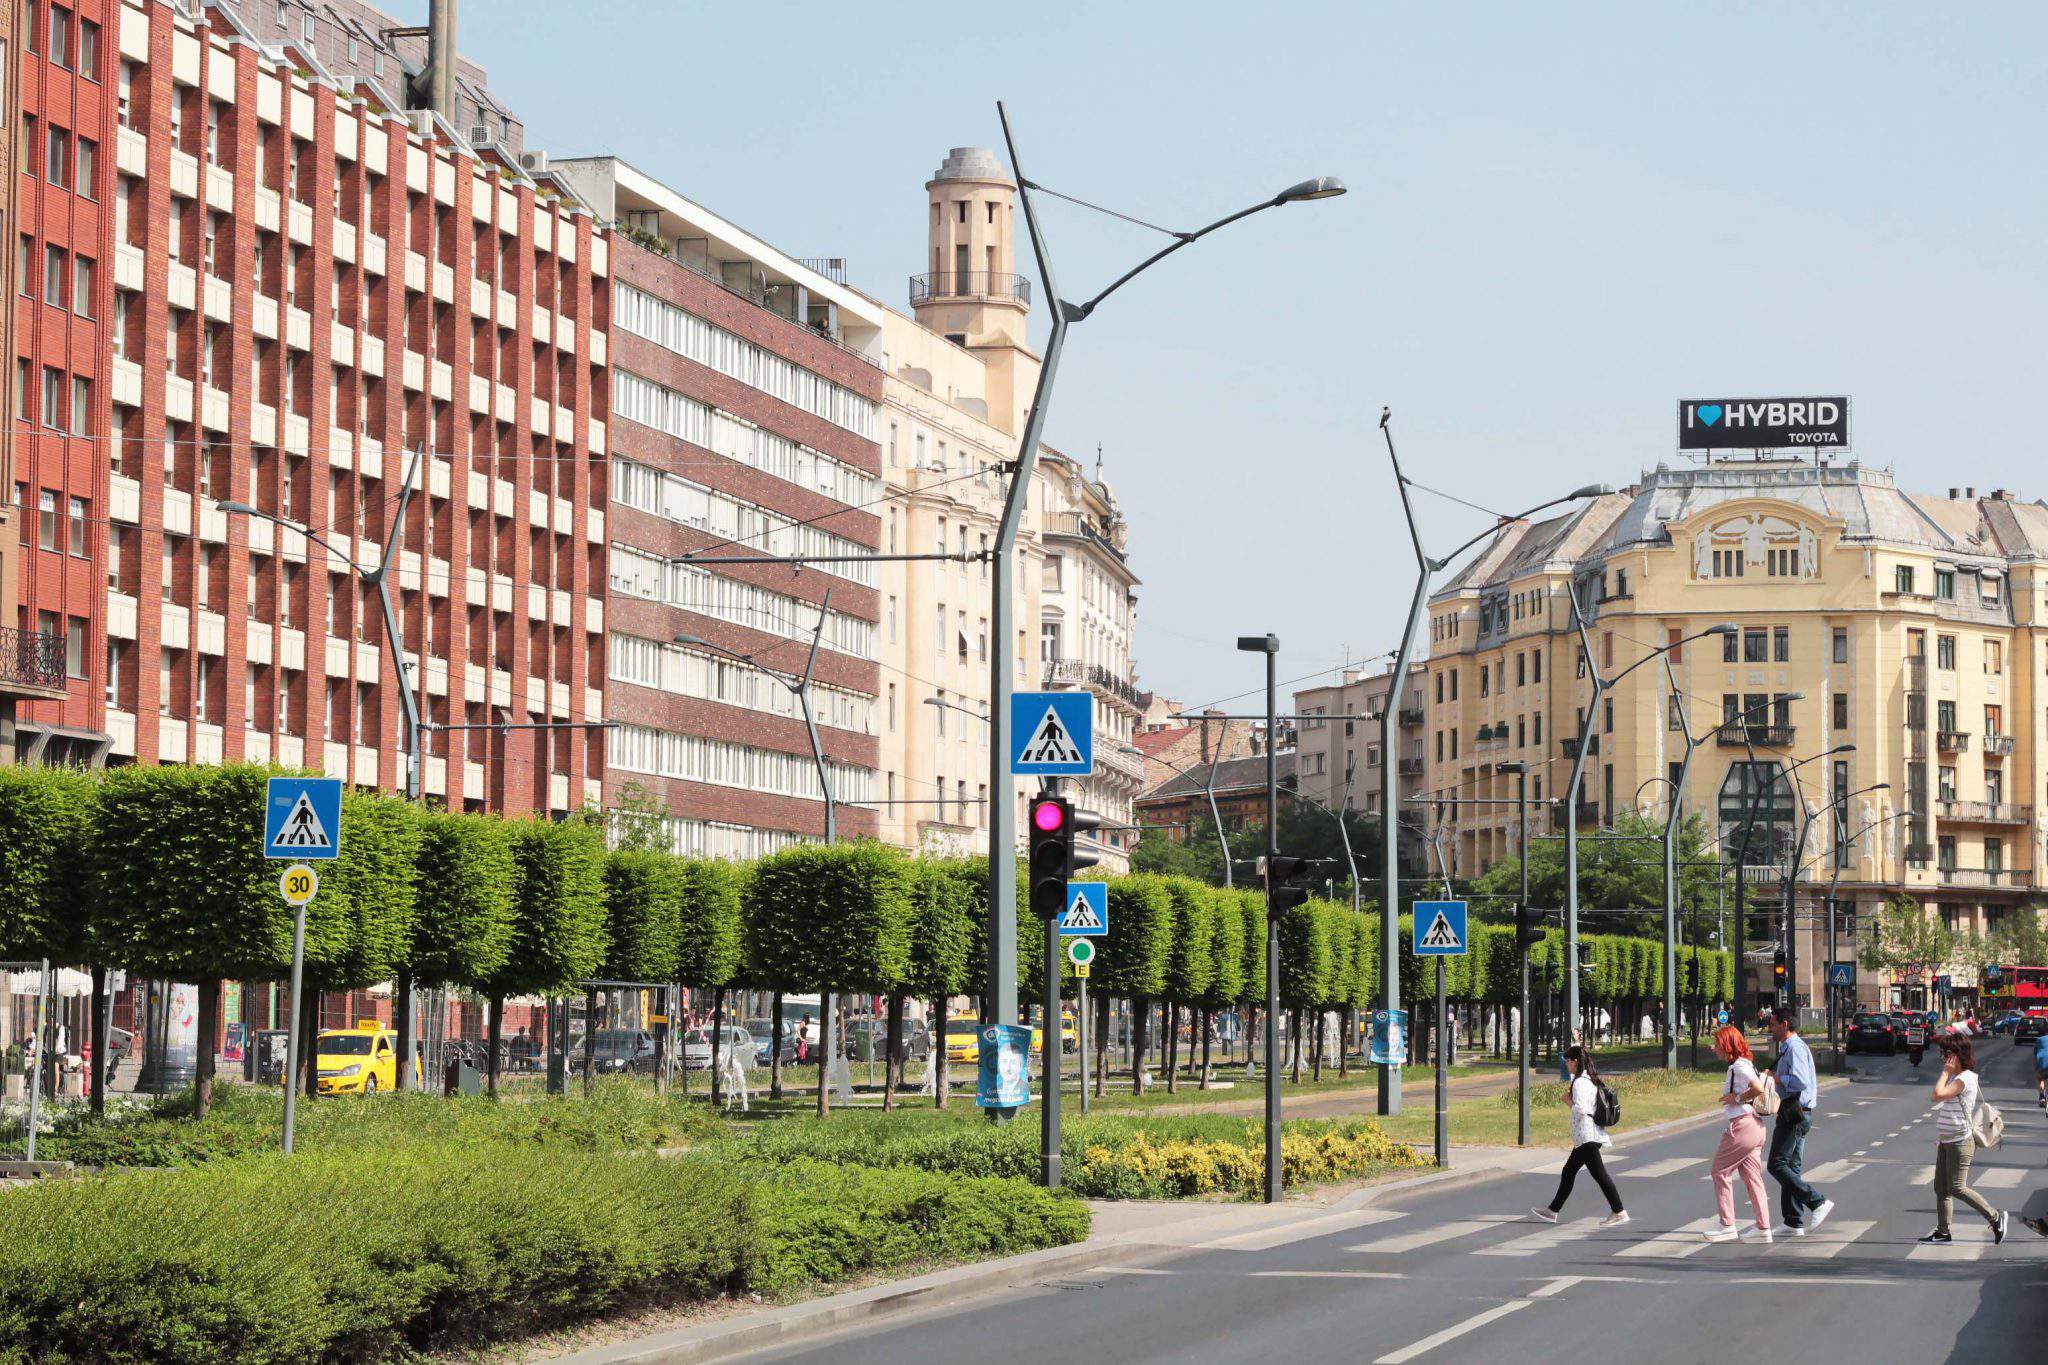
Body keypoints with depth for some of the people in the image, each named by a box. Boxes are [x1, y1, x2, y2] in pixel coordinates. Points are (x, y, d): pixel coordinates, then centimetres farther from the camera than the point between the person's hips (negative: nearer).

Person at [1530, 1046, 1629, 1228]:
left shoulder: (1579, 1083, -16)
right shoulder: (1591, 1080, 13)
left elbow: (1581, 1110, -22)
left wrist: (1569, 1101, -6)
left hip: (1587, 1137, -10)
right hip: (1588, 1137, 10)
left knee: (1599, 1173, -8)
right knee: (1568, 1172, 17)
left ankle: (1619, 1213, -8)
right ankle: (1552, 1211, 24)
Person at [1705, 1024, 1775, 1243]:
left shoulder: (1737, 1067, -15)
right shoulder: (1745, 1064, 16)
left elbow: (1758, 1089, -28)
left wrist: (1737, 1099, -15)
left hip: (1742, 1125, -10)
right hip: (1756, 1125, 10)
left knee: (1720, 1171, 2)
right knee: (1752, 1176, 10)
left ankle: (1727, 1226, 4)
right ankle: (1763, 1228, 9)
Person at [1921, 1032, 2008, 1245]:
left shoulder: (1965, 1078, -17)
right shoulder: (1954, 1077, 14)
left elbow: (1938, 1095, -28)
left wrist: (1945, 1071, -16)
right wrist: (1940, 1137, 20)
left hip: (1960, 1142, -10)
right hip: (1946, 1141, 10)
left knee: (1956, 1188, -9)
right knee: (1940, 1188, 8)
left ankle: (1995, 1217, 0)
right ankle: (1943, 1231, 13)